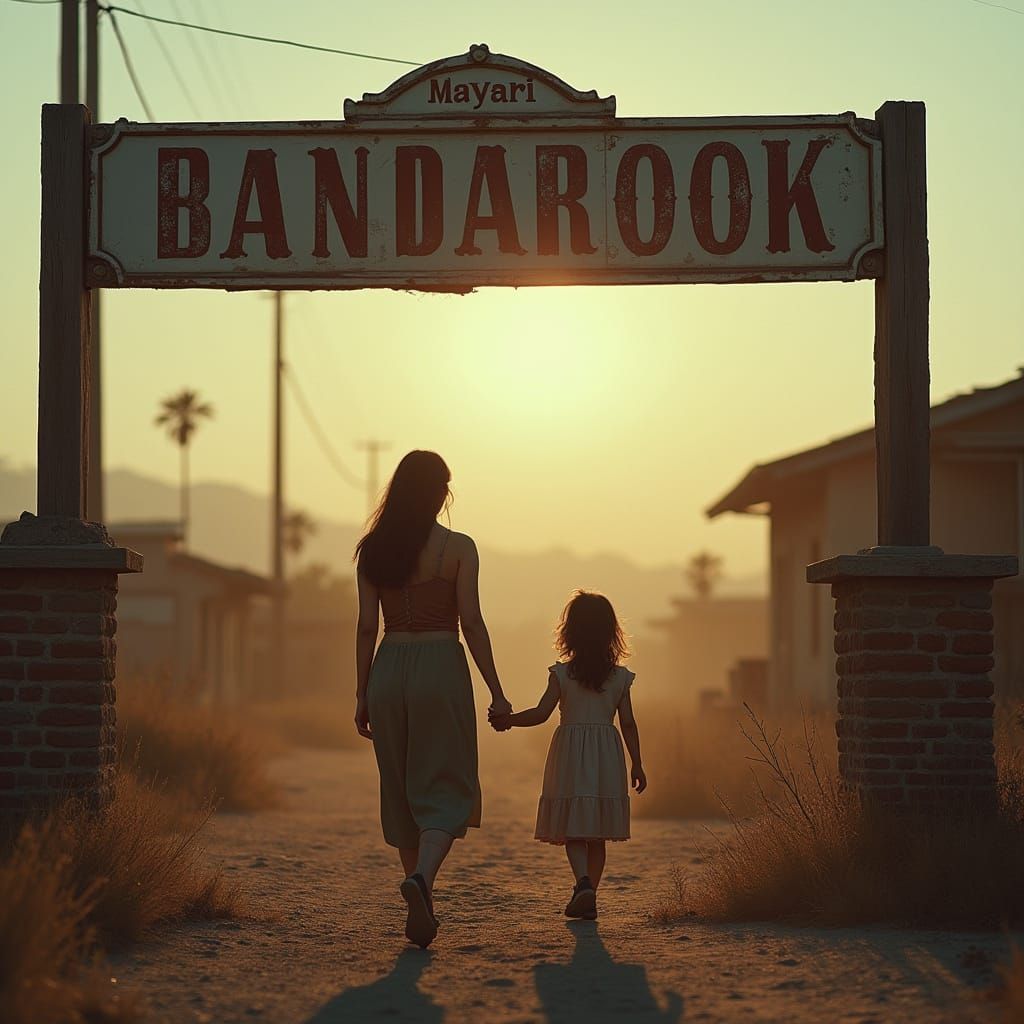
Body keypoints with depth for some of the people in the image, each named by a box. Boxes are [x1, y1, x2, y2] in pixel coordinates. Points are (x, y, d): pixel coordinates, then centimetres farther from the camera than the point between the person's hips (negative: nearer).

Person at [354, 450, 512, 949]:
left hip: (388, 669, 4)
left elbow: (366, 627, 3)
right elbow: (472, 624, -8)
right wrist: (495, 691, -3)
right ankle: (421, 879, -27)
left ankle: (422, 909, 18)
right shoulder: (458, 548, -5)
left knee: (401, 792, 13)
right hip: (441, 667, -3)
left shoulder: (372, 550, 4)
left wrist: (361, 695, 8)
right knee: (446, 792, 0)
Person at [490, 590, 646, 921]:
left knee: (573, 831, 2)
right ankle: (588, 898, 12)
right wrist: (637, 764, 9)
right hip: (607, 757, 2)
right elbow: (628, 724, 3)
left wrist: (507, 719, -2)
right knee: (597, 836, 11)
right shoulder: (620, 677, 2)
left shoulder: (562, 674, -5)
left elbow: (541, 713, -12)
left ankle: (583, 882, -22)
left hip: (570, 756, -2)